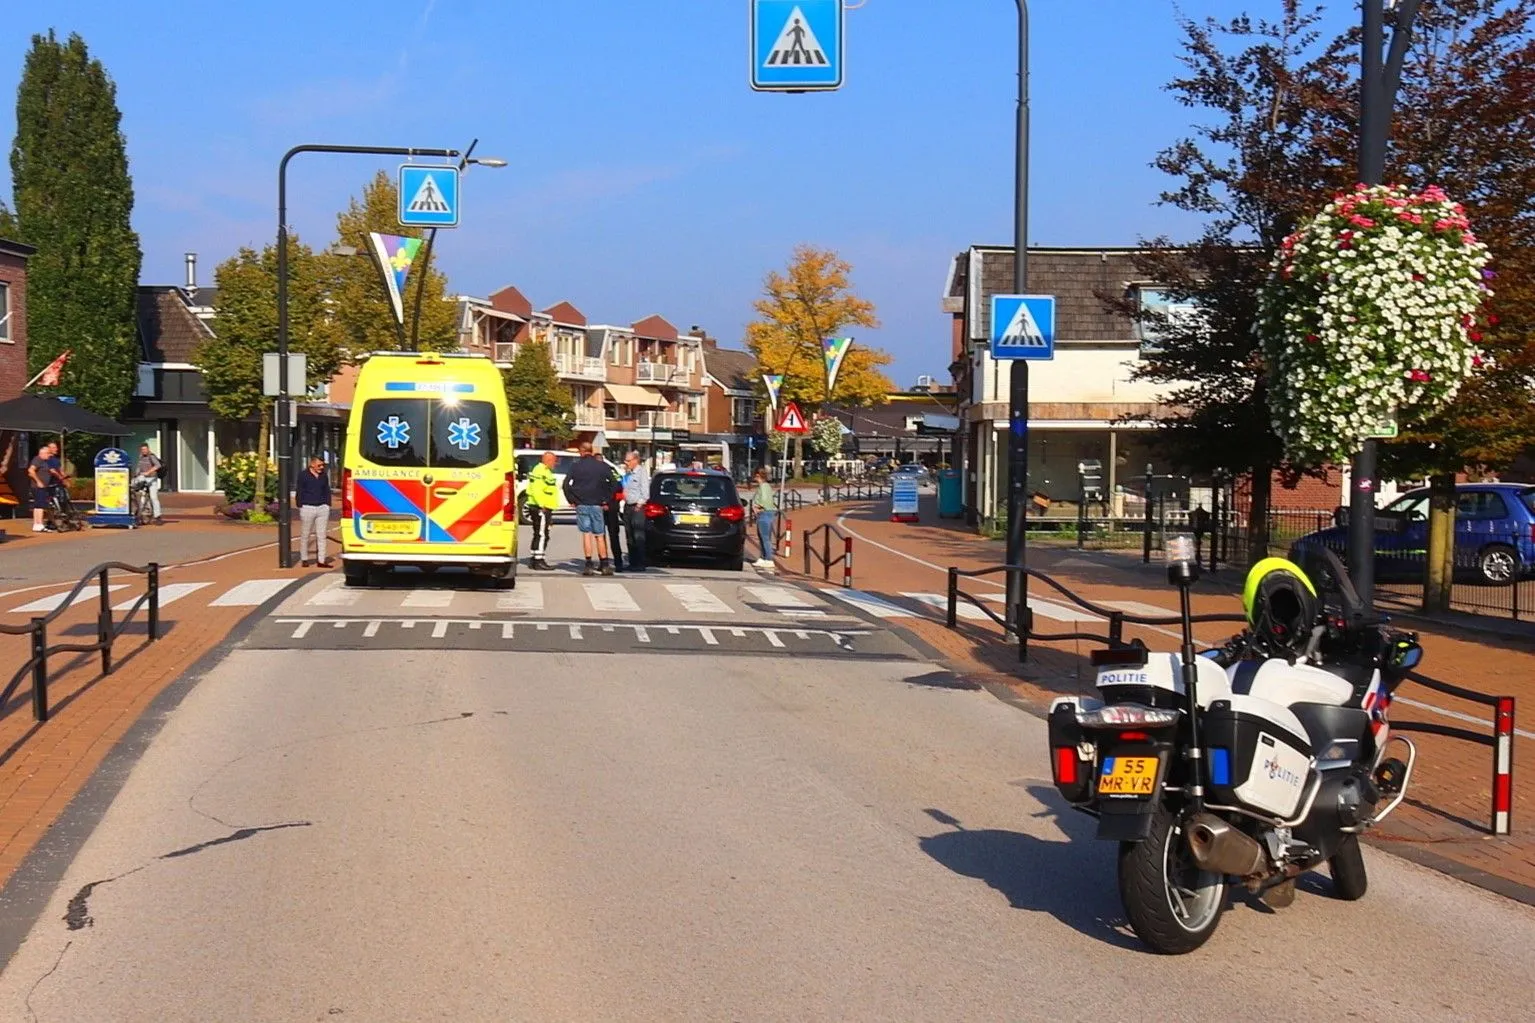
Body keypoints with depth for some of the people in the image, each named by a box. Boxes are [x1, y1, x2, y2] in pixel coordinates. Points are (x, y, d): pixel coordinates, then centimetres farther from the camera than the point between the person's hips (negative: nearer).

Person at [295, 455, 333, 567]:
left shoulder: (324, 476, 11)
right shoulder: (303, 475, -2)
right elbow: (299, 493, -1)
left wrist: (328, 506, 11)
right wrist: (300, 507, -5)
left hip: (322, 508, 3)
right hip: (307, 508, -3)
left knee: (321, 535, 0)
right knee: (305, 535, 4)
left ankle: (321, 560, 1)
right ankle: (304, 559, 14)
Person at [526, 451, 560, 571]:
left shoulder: (545, 471, 21)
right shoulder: (540, 471, -14)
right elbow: (536, 490, -24)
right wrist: (542, 505, -26)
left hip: (544, 508, 11)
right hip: (541, 508, -11)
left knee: (539, 535, 15)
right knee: (542, 535, -10)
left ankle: (534, 560, 21)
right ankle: (538, 561, -11)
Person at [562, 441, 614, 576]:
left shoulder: (576, 466, 0)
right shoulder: (602, 466, 2)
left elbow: (566, 484, -5)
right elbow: (612, 483, -1)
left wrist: (572, 500, 4)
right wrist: (607, 501, 6)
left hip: (581, 505, -1)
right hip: (597, 505, 1)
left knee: (586, 534, 0)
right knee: (599, 536, 5)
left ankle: (588, 565, -6)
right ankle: (604, 565, 1)